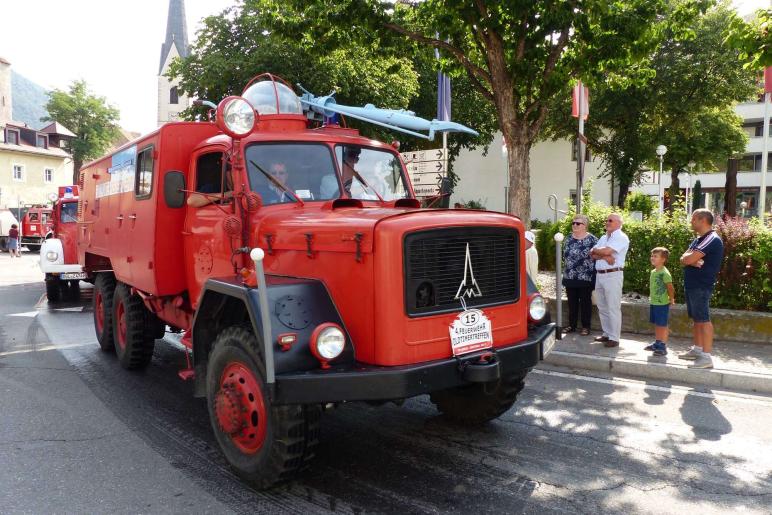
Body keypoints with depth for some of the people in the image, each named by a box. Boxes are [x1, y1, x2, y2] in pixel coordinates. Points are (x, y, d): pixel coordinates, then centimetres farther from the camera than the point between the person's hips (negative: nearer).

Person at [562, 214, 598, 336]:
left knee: (585, 302, 5)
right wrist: (565, 273, 12)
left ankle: (586, 326, 15)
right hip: (570, 277, 5)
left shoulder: (592, 240, -7)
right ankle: (572, 325, 22)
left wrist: (594, 277, -10)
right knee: (572, 302, 11)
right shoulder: (569, 238, 9)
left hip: (585, 278, -5)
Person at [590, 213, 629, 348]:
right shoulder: (603, 237, 19)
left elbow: (607, 250, -20)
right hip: (599, 275, 8)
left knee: (613, 308, -5)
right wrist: (604, 256, -13)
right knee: (602, 307, 13)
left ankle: (614, 338, 0)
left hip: (613, 275, -8)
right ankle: (607, 334, 23)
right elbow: (592, 255, 6)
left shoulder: (621, 237, -6)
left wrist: (595, 250, -1)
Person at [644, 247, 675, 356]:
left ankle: (663, 347, 7)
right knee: (656, 324, 18)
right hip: (653, 303, 8)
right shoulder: (653, 272, 8)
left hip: (662, 304, -8)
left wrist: (671, 300, -5)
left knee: (662, 325, 0)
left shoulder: (664, 273, -19)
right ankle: (657, 343, 29)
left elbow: (670, 287, -15)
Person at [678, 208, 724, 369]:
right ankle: (697, 349, 26)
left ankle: (706, 357, -8)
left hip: (701, 286, -10)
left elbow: (688, 259, -22)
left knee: (703, 319, -9)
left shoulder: (712, 239, -15)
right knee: (696, 318, 16)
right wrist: (694, 261, -13)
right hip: (692, 285, 10)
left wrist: (689, 257, -1)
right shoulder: (698, 239, 16)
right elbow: (683, 260, 7)